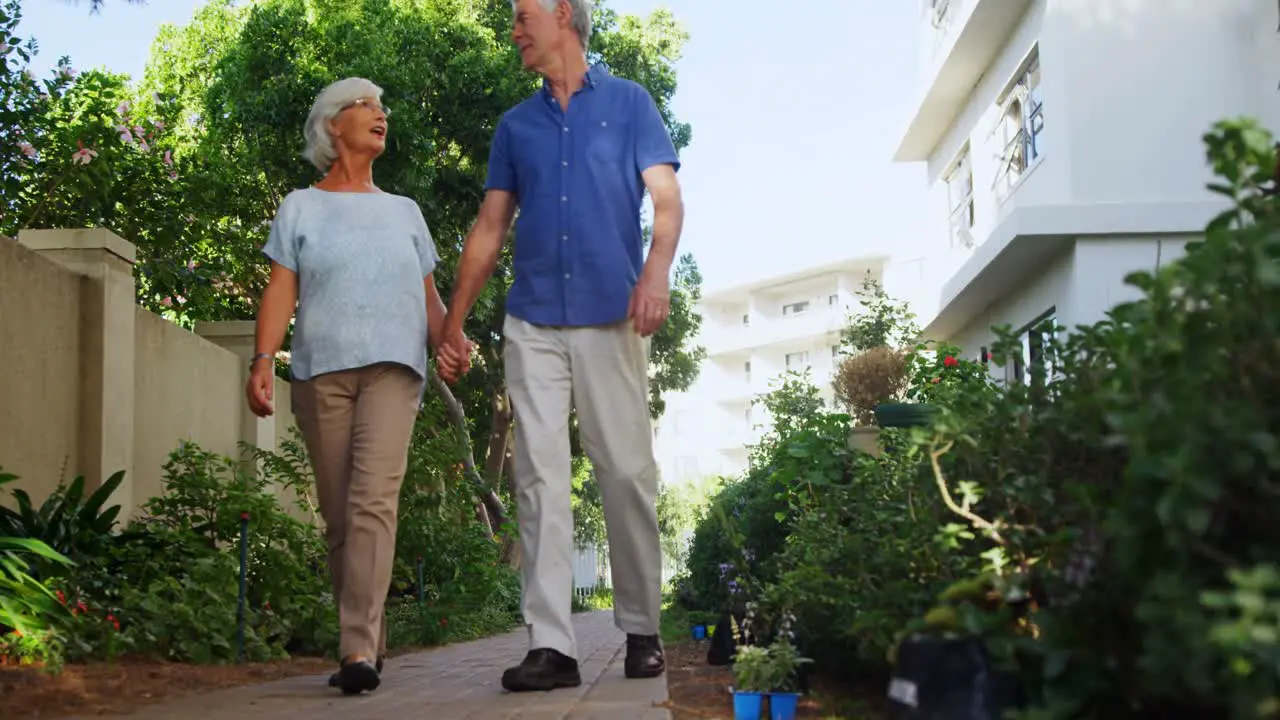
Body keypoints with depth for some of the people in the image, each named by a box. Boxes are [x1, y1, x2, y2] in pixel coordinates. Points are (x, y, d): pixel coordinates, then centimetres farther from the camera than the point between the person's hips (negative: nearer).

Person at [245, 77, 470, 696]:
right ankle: (370, 643, 8)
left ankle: (359, 649, -25)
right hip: (320, 369, 0)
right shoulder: (301, 207, 15)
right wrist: (263, 359, -12)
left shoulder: (403, 211, 22)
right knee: (339, 515, -1)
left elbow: (428, 295, 18)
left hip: (391, 366, 0)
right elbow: (281, 289, 4)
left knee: (373, 501, -18)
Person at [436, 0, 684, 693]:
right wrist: (454, 317, 13)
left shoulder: (628, 102, 9)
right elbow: (489, 227, 19)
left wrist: (656, 270, -19)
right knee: (539, 478, -5)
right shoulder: (516, 124, 19)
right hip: (532, 323, 3)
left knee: (627, 472, -1)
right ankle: (550, 644, -6)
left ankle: (641, 631, 11)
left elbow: (666, 199, 0)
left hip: (610, 318, -3)